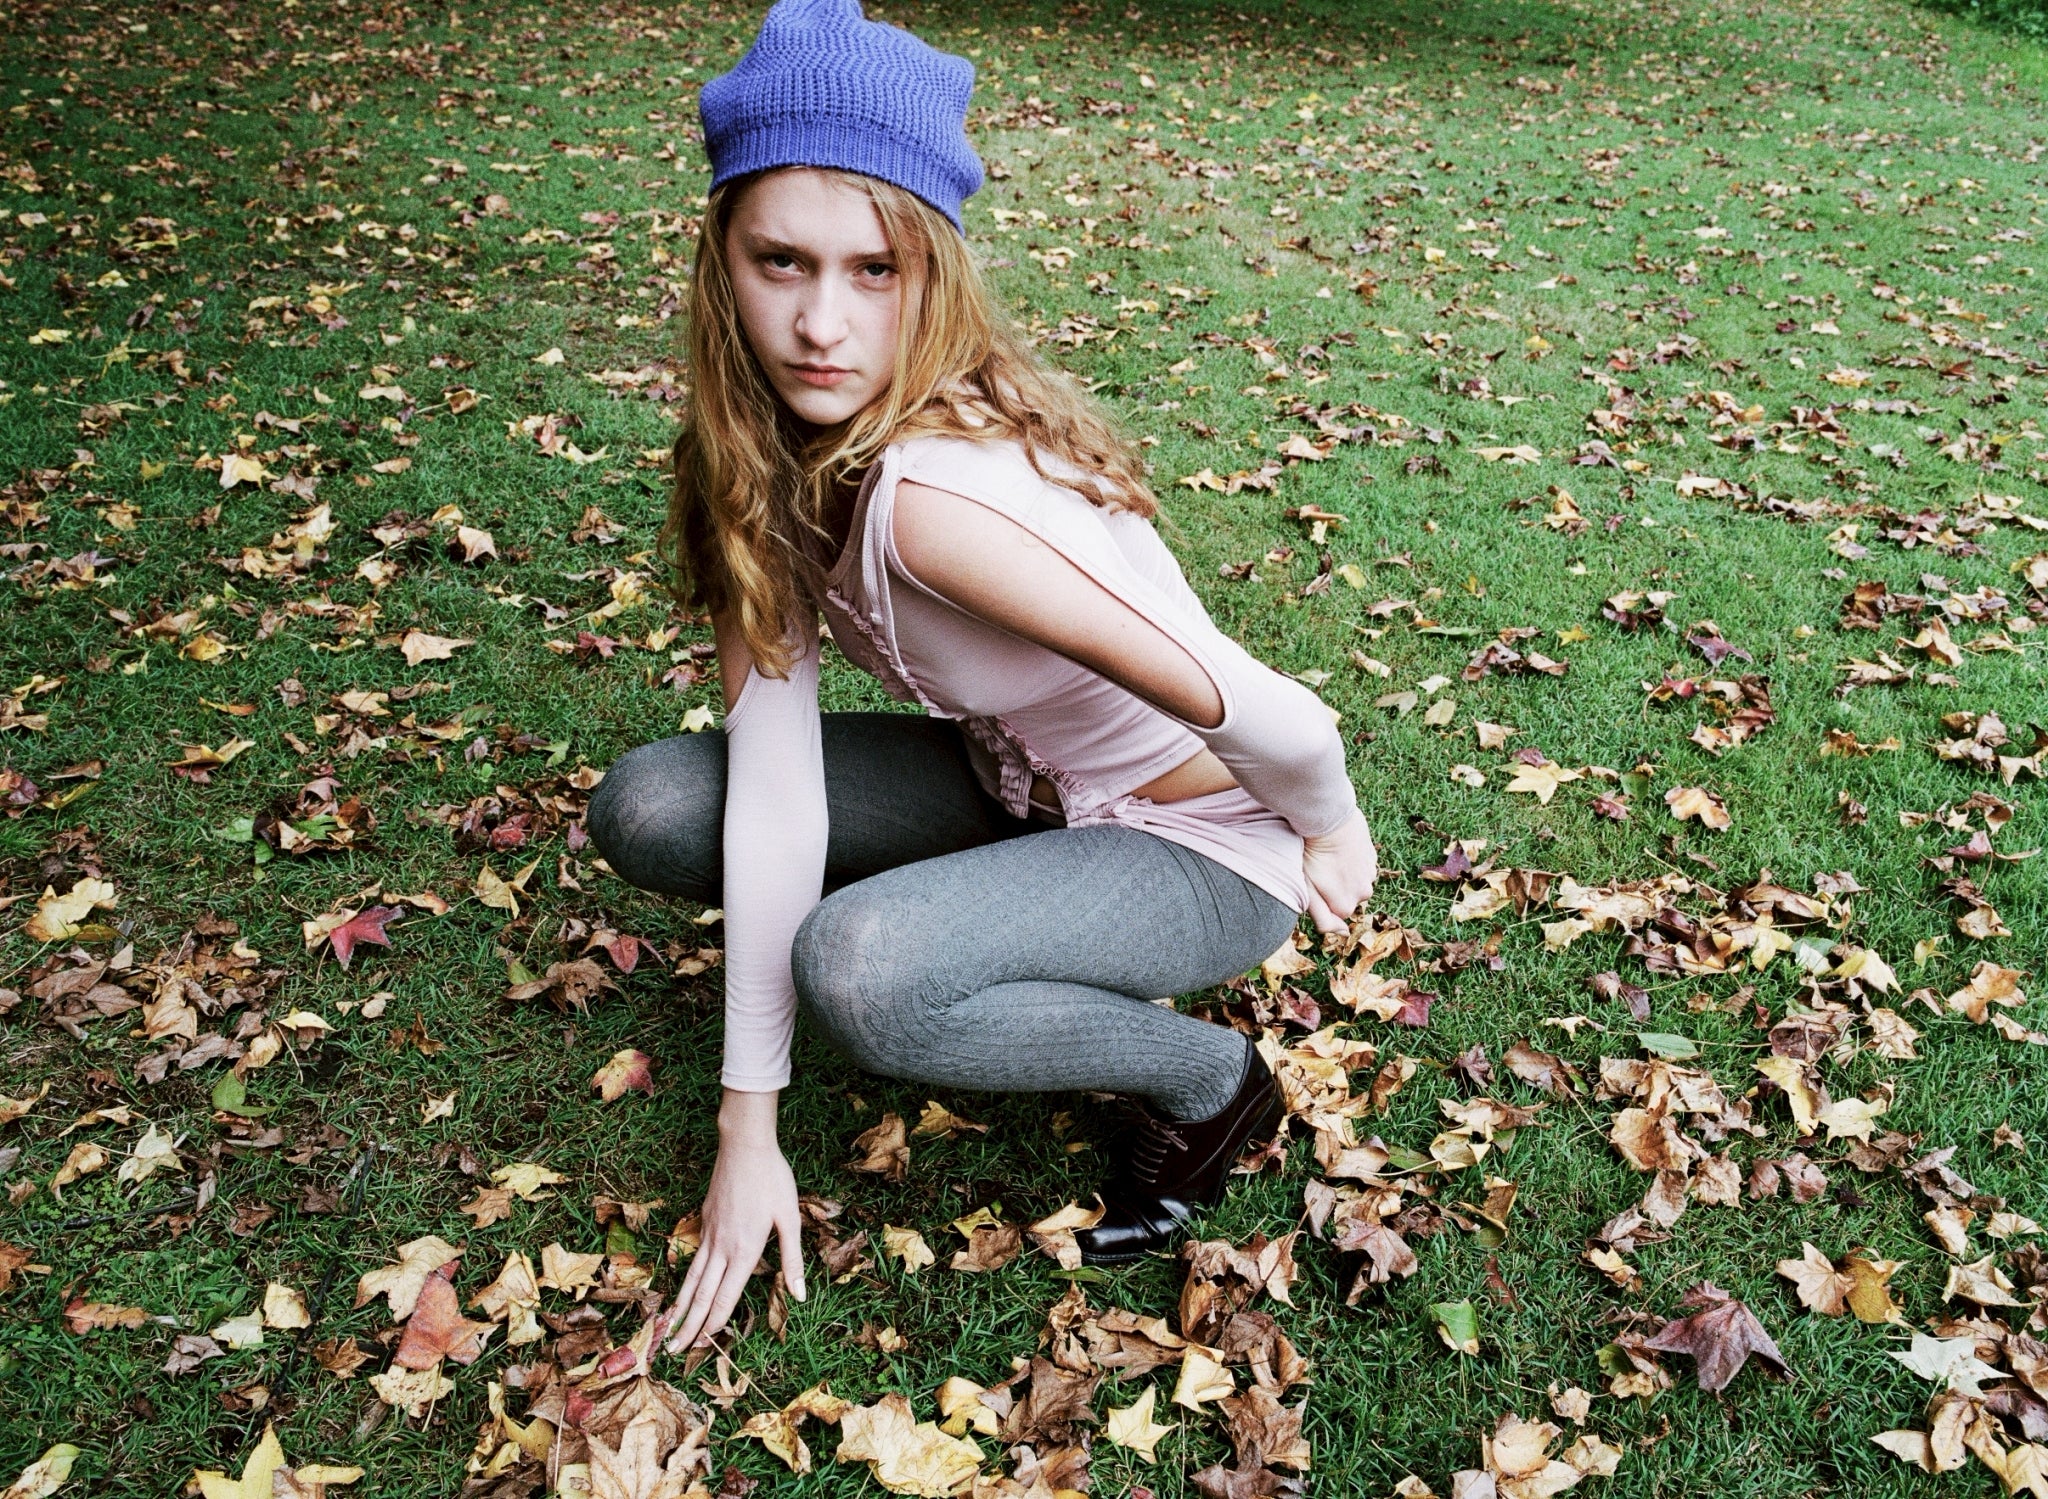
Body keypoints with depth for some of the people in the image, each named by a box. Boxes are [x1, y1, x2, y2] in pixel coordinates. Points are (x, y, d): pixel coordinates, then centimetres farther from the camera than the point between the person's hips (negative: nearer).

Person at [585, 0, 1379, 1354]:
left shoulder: (936, 489, -35)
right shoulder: (769, 455, -11)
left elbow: (1277, 724, -33)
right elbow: (775, 772, -15)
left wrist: (1331, 838, -9)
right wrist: (750, 1126, -16)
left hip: (1204, 840, -7)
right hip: (1022, 783, 7)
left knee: (858, 970, -34)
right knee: (648, 808, -3)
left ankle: (1211, 1078, -4)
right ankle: (1058, 959, 11)